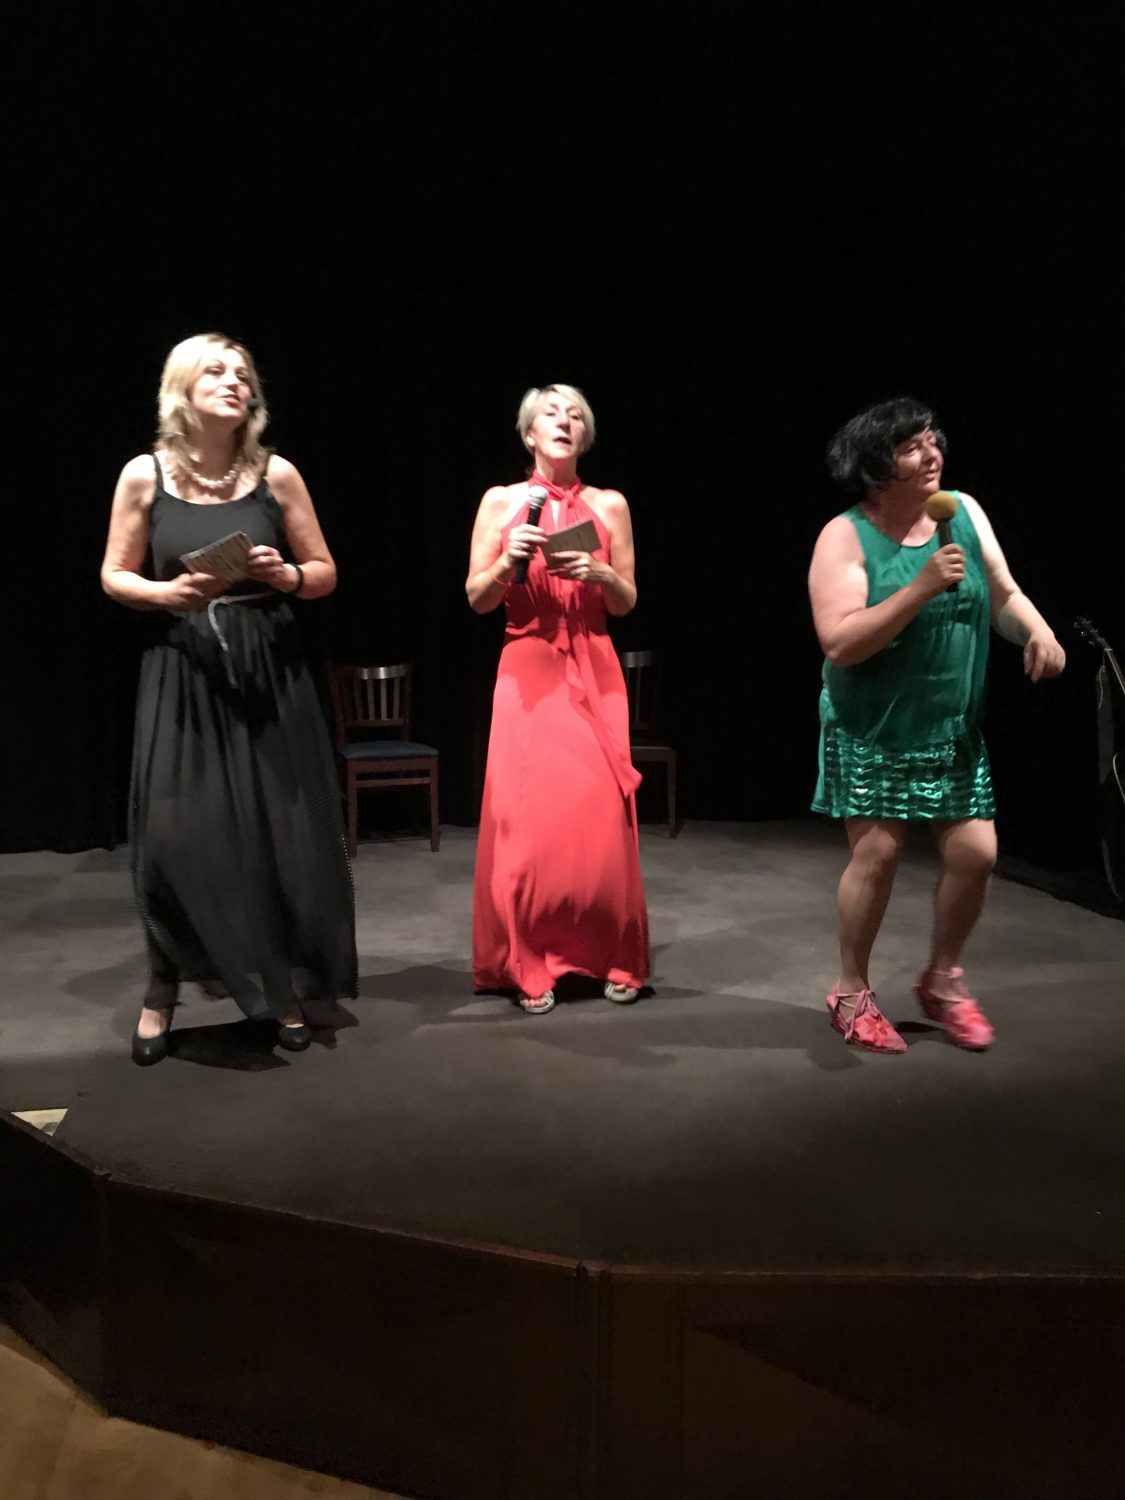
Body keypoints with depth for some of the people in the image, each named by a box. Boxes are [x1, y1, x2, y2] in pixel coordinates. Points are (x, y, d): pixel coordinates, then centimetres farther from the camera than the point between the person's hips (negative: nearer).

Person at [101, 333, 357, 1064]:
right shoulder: (144, 476, 0)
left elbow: (325, 573, 7)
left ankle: (287, 990, 20)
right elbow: (115, 576, 6)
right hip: (183, 675, 0)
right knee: (175, 835, -2)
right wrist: (167, 592, -14)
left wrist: (287, 576, -15)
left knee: (279, 833, 3)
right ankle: (163, 992, 19)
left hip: (270, 673, 1)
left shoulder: (276, 474, 0)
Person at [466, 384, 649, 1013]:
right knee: (526, 821, -4)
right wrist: (508, 563, -14)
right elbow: (477, 598, 3)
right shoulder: (501, 502, 4)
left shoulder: (609, 505, 7)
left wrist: (598, 573, -11)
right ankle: (531, 966, 10)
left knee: (600, 817, -3)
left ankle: (616, 960, 12)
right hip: (527, 675, -1)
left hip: (594, 676, 1)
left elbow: (627, 602, 8)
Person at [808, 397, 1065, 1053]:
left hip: (954, 726, 5)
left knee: (976, 852, 1)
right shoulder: (845, 537, -13)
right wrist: (922, 587, -28)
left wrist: (1039, 631, -14)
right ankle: (852, 992, 15)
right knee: (877, 853, -6)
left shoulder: (964, 512, 1)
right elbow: (839, 643, -23)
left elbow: (1003, 595, 8)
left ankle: (943, 979, 24)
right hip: (874, 729, -4)